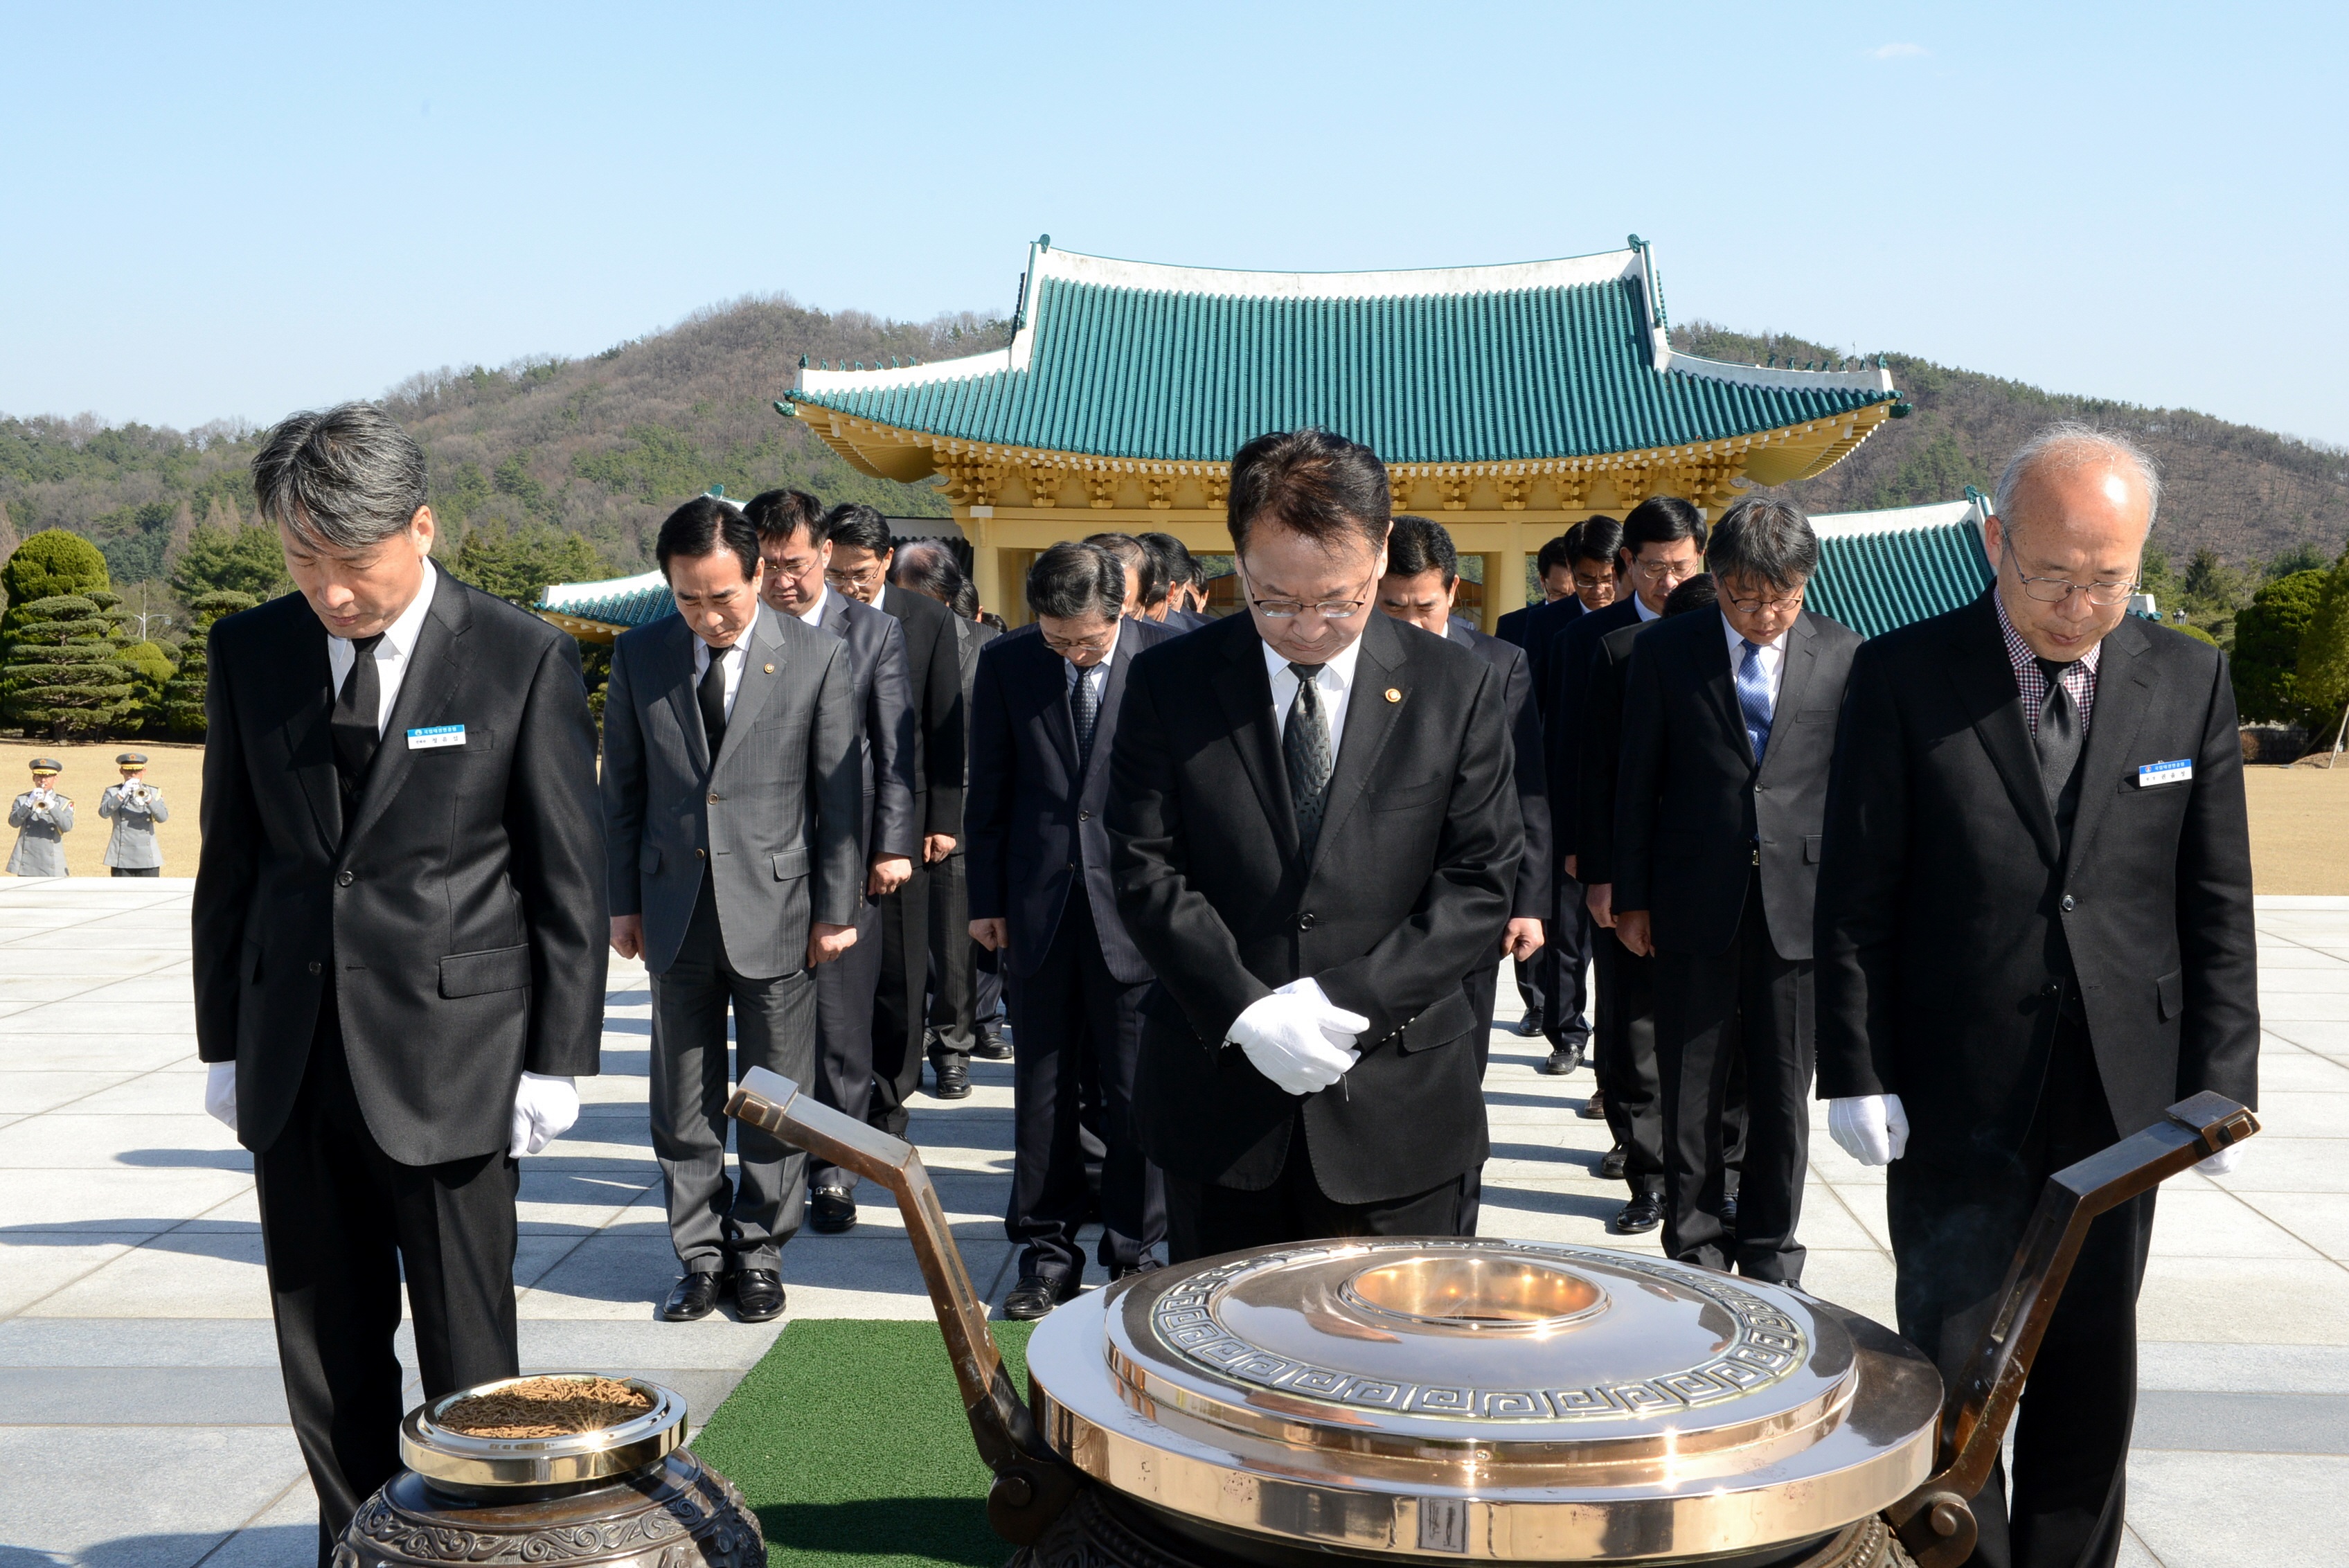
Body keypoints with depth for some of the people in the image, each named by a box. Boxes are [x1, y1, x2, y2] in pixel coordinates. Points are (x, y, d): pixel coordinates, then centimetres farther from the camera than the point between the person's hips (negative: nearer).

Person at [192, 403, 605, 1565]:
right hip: (291, 1063, 4)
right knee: (325, 1354, 13)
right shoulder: (250, 652, 5)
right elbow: (230, 857, 10)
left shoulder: (525, 662, -7)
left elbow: (570, 878, -4)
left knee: (468, 1354, 5)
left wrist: (557, 1062, -6)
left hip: (449, 1059, -4)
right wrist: (224, 1042, 8)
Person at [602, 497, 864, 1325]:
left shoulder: (818, 658, -5)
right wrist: (623, 901, 6)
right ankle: (700, 1256, 23)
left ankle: (760, 1254, 21)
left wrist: (837, 910, -3)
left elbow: (838, 794, -2)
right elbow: (623, 788, 8)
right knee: (684, 1101, 10)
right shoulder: (639, 656, 2)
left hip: (775, 907, -2)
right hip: (676, 909, 2)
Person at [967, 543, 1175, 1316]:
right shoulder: (1005, 663, 1)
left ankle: (1133, 1247, 21)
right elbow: (989, 789, 6)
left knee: (1136, 1091, 6)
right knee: (1043, 1086, 10)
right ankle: (1046, 1248, 23)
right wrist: (987, 900, 5)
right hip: (1040, 904, 2)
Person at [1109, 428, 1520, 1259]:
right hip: (1218, 1095, 1)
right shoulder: (1169, 683, 0)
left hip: (1395, 1103, 0)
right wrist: (1245, 1011, -15)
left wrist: (1344, 999, -14)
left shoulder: (1460, 689, -1)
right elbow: (1146, 870, -3)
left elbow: (1481, 880, -3)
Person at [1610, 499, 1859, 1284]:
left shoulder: (1842, 654, 2)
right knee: (1690, 1091, 6)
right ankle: (1695, 1245, 21)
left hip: (1799, 904, 1)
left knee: (1783, 1090, 9)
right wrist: (1631, 895, 2)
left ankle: (1768, 1250, 24)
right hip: (1695, 907, 0)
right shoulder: (1666, 651, 1)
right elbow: (1637, 782, 4)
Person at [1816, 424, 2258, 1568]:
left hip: (2122, 1096, 3)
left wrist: (2221, 1084, 0)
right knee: (1953, 1371, 5)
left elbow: (2216, 907, 5)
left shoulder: (2190, 682, 3)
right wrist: (1855, 1073, -8)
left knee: (2091, 1370, 14)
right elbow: (1856, 899, -5)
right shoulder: (1903, 676, -5)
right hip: (1956, 1093, -2)